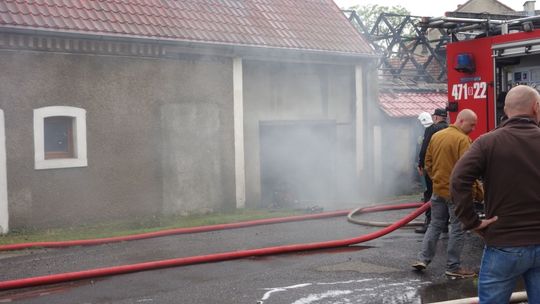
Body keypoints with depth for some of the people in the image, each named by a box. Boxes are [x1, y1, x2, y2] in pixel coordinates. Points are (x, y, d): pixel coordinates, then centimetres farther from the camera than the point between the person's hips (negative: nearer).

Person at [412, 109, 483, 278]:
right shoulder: (462, 139, -17)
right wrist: (477, 190, -13)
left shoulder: (436, 136, 7)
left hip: (438, 190, 7)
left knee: (435, 225, 17)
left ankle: (423, 259, 15)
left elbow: (428, 163, 12)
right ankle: (453, 267, 9)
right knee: (457, 229, 3)